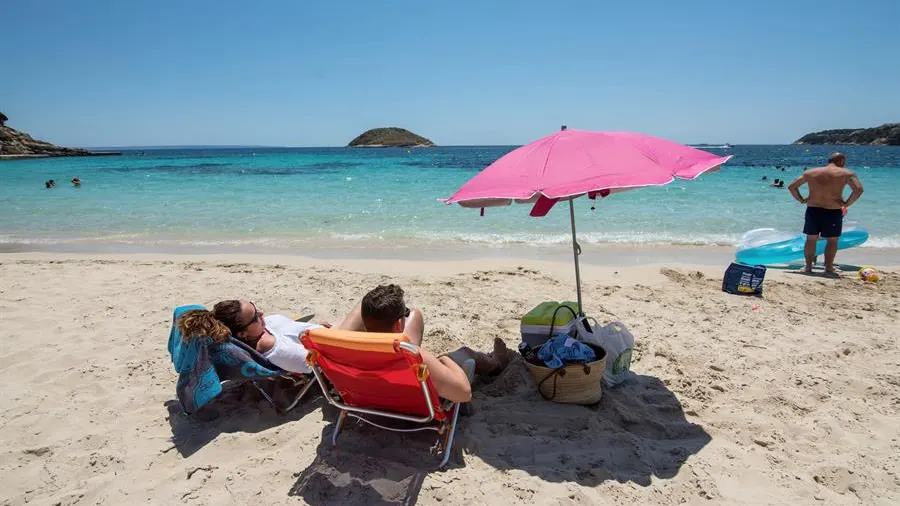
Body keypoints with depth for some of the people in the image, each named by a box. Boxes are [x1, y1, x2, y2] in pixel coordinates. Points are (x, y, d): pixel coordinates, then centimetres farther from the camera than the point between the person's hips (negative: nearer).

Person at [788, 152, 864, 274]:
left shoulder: (810, 172, 8)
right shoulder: (846, 173, -2)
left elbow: (792, 186, 11)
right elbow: (858, 190, -15)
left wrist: (800, 199, 11)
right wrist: (847, 203, -5)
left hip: (812, 210, 3)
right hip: (833, 212, -3)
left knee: (811, 239, 14)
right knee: (832, 240, 12)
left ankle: (808, 266, 19)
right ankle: (829, 267, 17)